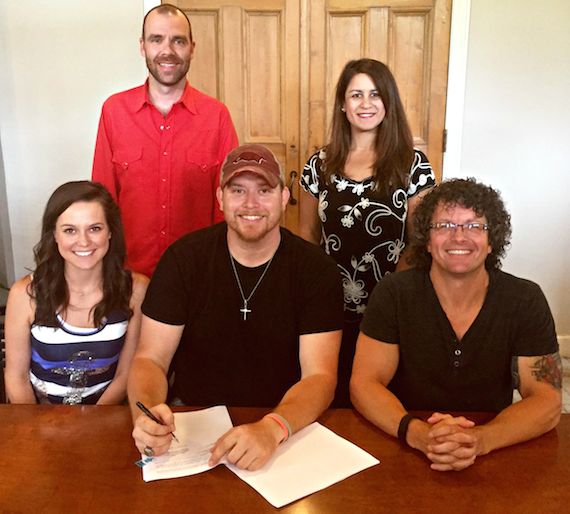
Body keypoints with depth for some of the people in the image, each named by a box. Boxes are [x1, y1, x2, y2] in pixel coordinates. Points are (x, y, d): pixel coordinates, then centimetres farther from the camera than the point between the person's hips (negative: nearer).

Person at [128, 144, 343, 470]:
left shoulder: (317, 269, -8)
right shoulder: (184, 259, -5)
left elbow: (320, 376, -14)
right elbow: (150, 359, -6)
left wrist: (272, 428, -34)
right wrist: (146, 414, -28)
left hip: (288, 424, 0)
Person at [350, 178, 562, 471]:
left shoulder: (525, 301, -5)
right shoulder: (393, 294, -8)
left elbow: (547, 401, -7)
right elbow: (364, 383, -10)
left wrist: (480, 440, -27)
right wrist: (418, 434, -29)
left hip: (493, 455, 1)